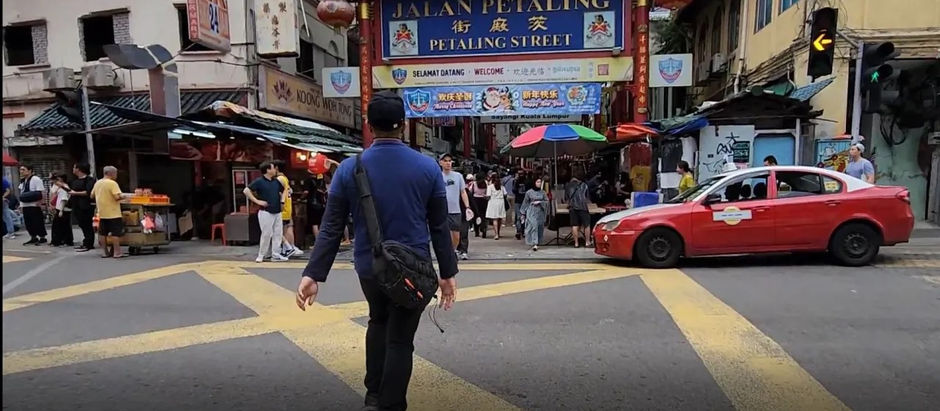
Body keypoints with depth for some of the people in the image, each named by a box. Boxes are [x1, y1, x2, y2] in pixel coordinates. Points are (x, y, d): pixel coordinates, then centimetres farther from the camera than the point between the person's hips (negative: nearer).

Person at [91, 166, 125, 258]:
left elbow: (92, 196, 17)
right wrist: (122, 196, -3)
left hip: (102, 213, 7)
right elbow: (117, 197, -23)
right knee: (115, 233, -4)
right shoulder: (112, 183, -14)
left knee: (103, 233, 12)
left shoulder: (97, 183, 9)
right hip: (113, 213, -7)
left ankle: (104, 252, 16)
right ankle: (117, 252, -4)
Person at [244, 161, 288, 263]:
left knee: (278, 233, 6)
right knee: (266, 234, -5)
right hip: (266, 212, -6)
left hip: (277, 212, 6)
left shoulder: (276, 181, 10)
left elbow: (283, 191, 27)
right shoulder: (259, 181, -8)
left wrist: (282, 201, 11)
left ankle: (276, 255, 14)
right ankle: (261, 255, 8)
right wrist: (257, 201, -15)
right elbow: (246, 191, -13)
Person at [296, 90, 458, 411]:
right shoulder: (427, 167, -8)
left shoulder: (349, 168, -7)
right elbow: (440, 227, -4)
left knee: (378, 322, 27)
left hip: (369, 267, 2)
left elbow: (331, 228, -7)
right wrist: (448, 272, 3)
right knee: (400, 338, 9)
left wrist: (313, 274, -4)